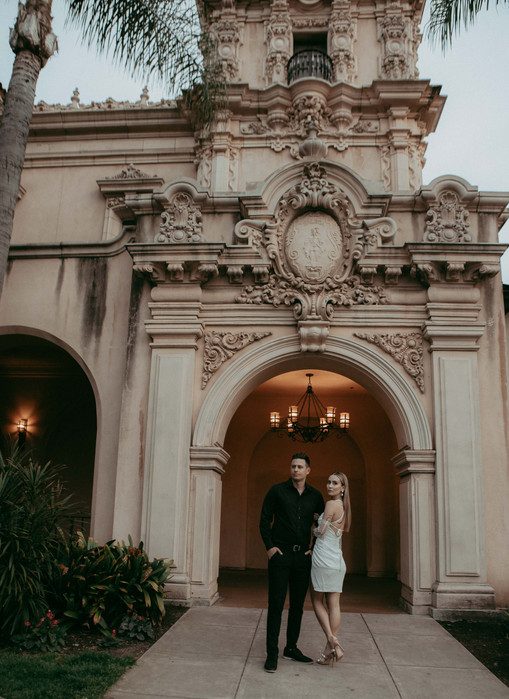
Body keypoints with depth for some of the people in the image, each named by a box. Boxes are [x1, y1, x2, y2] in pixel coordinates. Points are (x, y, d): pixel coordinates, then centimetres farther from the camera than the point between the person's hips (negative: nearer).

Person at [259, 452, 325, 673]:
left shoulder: (315, 496, 6)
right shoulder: (277, 491, -2)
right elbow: (264, 520, 1)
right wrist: (269, 546, -7)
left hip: (303, 556, 3)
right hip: (280, 555, -3)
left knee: (297, 604, 11)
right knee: (276, 604, -3)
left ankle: (291, 648, 25)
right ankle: (272, 653, 4)